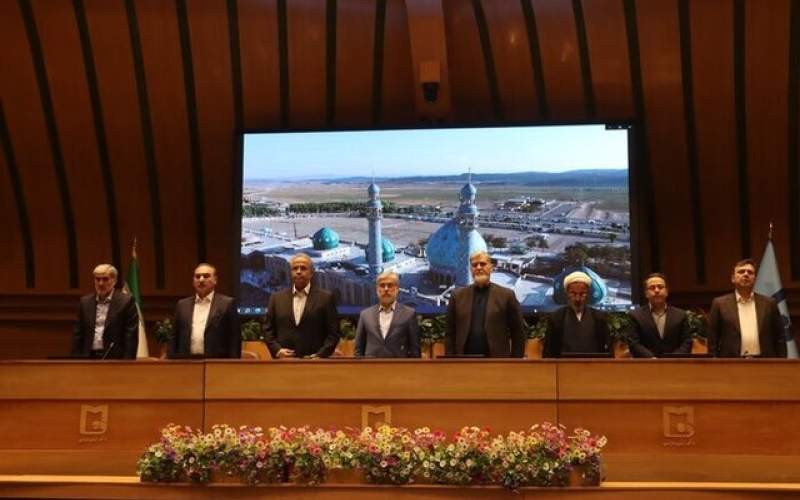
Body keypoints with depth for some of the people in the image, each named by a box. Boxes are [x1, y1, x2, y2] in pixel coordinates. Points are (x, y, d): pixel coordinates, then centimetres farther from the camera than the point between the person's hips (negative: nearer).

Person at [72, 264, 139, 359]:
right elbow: (78, 335, 13)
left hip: (115, 358, -4)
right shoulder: (85, 301, 12)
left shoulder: (126, 301, -2)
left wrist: (127, 363, -13)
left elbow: (131, 336, -6)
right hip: (90, 358, 4)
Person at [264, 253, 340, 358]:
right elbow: (268, 329, 13)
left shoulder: (325, 298, 4)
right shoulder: (277, 298, 12)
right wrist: (277, 350, -3)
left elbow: (333, 333, 1)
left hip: (314, 361, -2)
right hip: (284, 361, 2)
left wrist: (320, 355, -10)